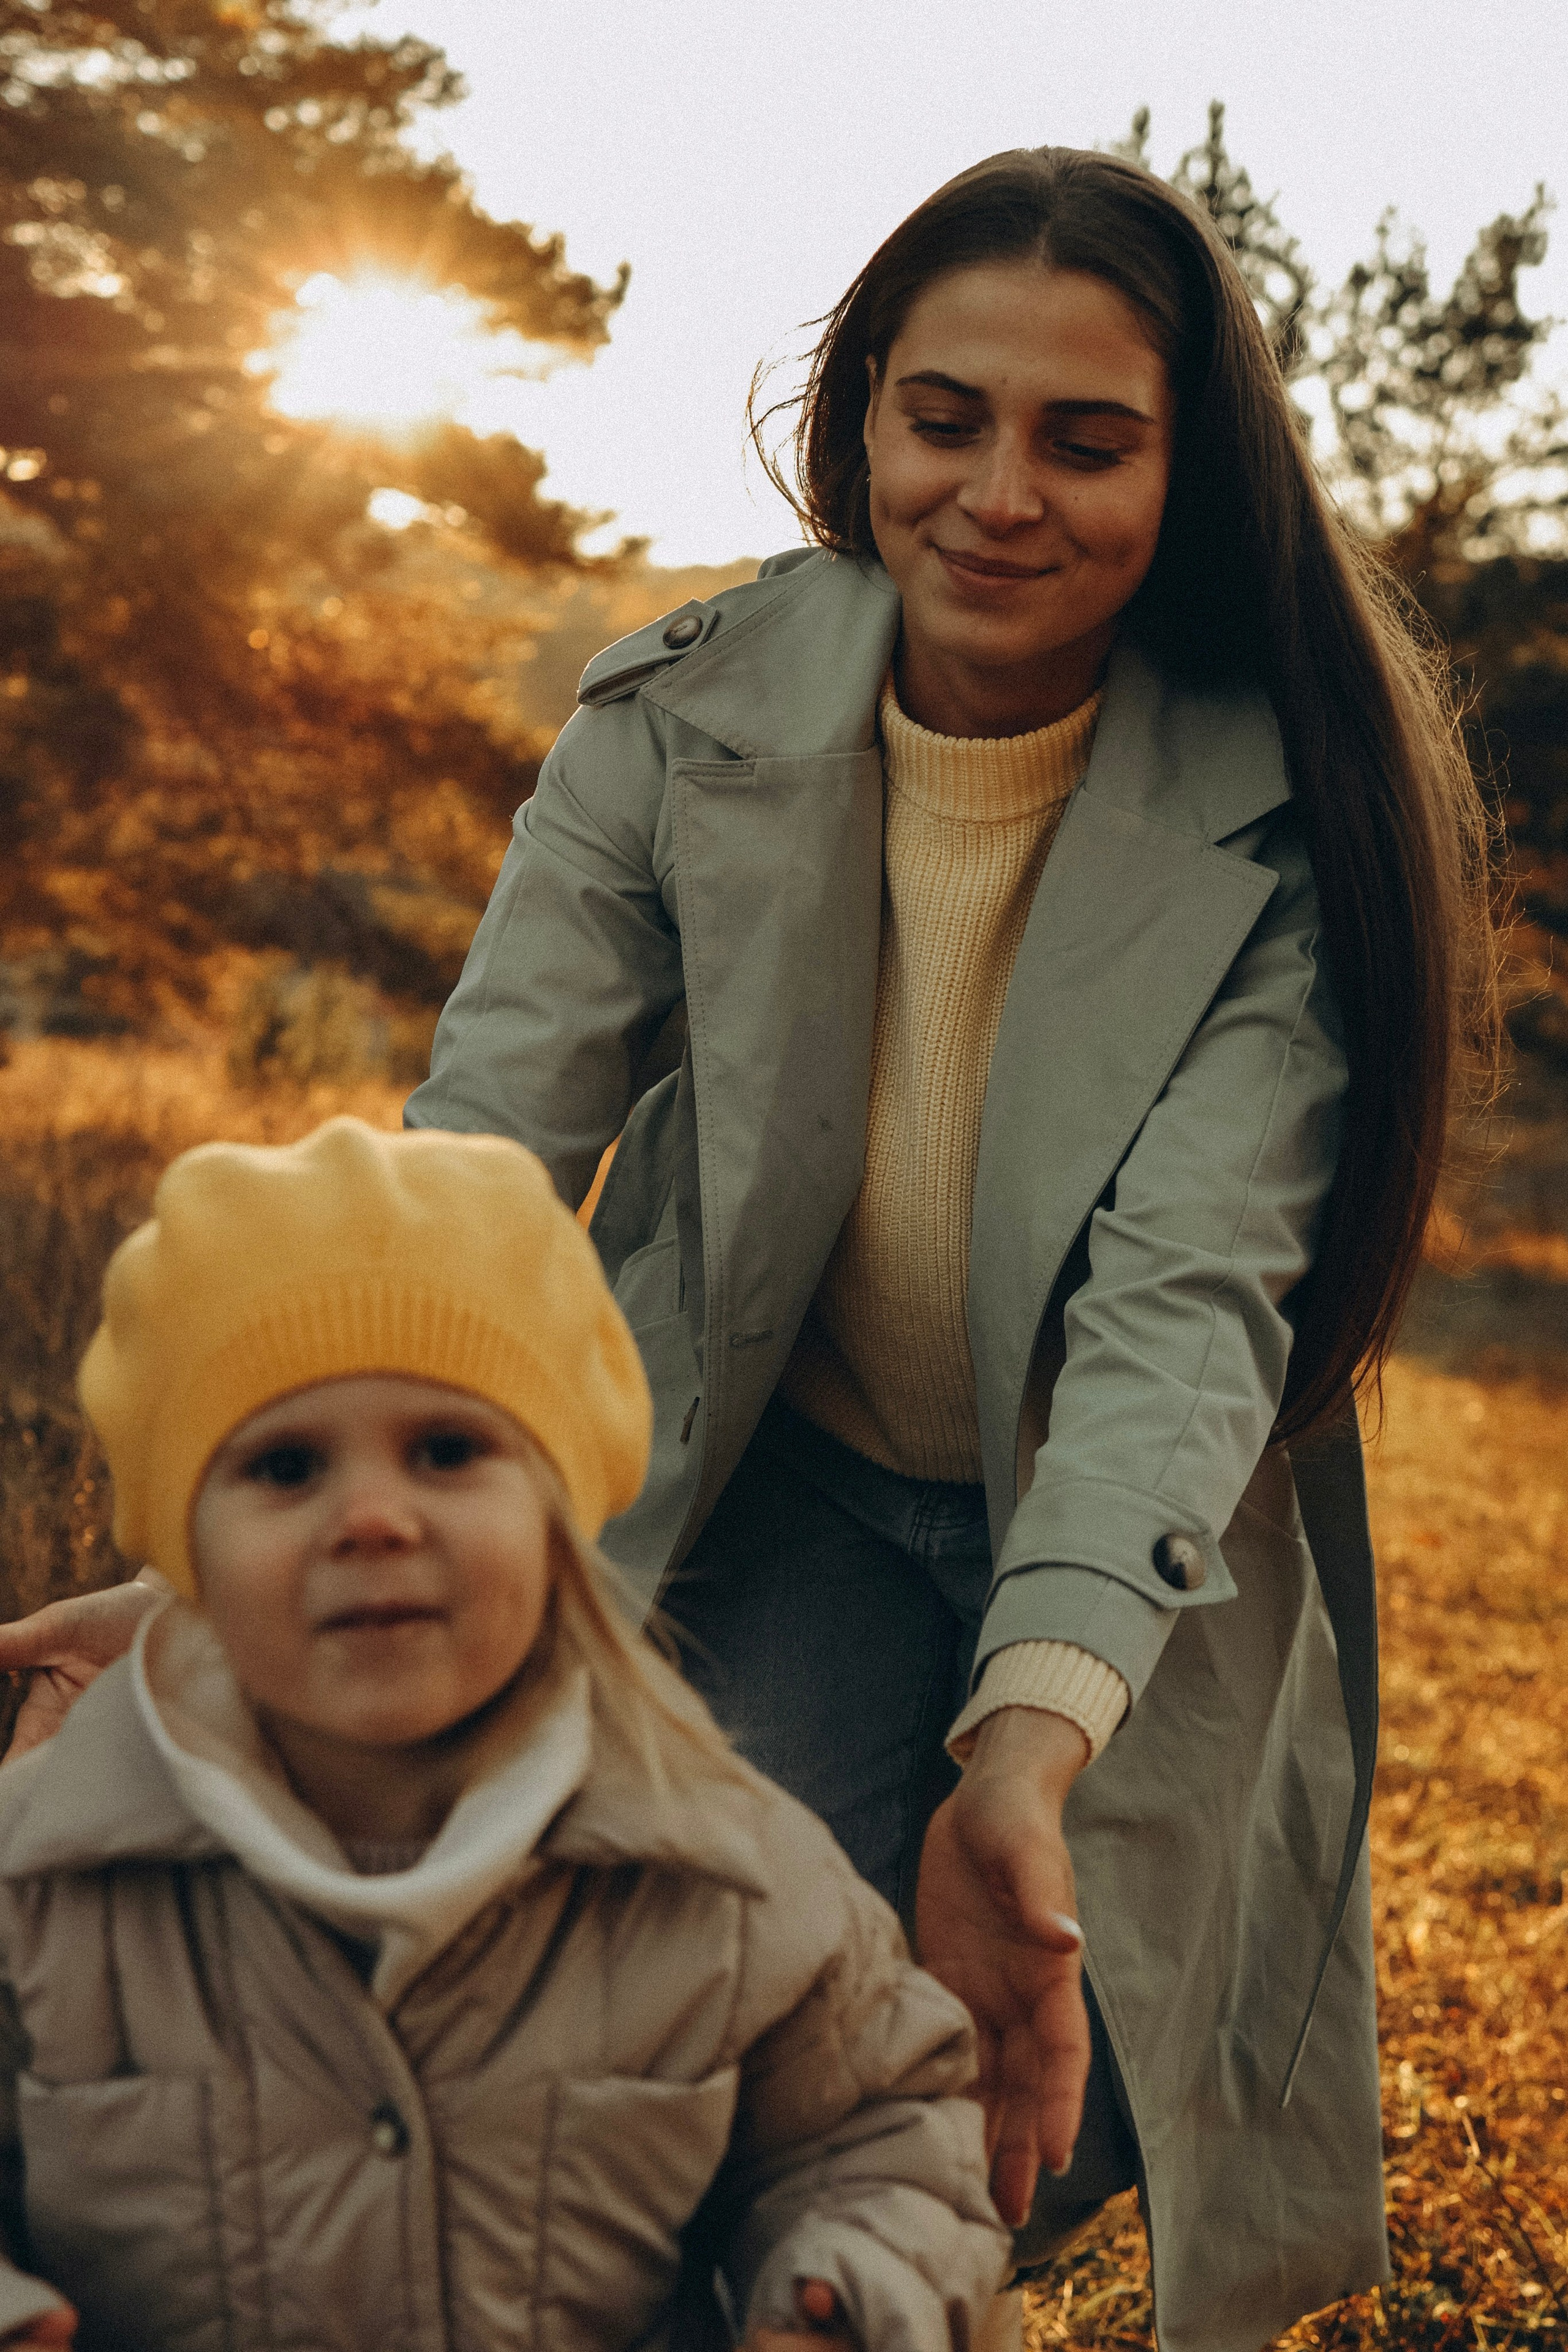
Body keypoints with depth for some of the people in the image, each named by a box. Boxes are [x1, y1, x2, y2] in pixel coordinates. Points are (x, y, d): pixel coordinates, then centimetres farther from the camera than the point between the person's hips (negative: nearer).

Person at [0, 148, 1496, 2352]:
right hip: (795, 1498, 0)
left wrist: (1030, 1748, -48)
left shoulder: (1277, 809, -21)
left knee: (1071, 2124, 1)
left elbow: (1193, 1297, -32)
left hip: (1140, 1546, 0)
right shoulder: (689, 719, -16)